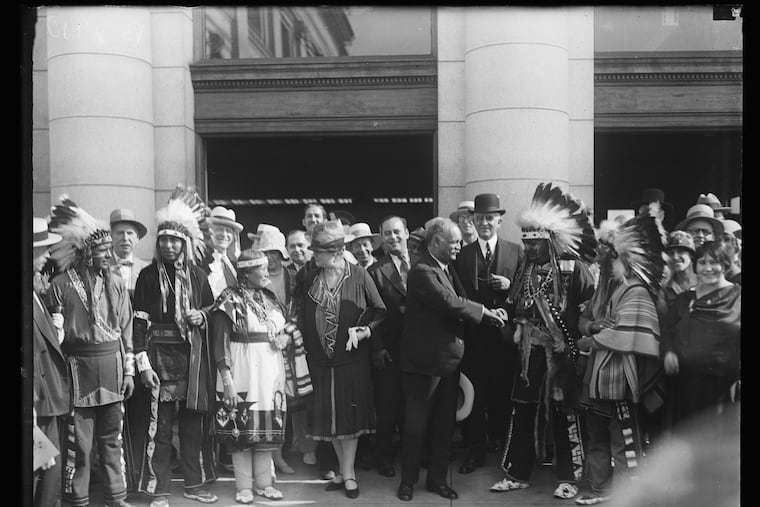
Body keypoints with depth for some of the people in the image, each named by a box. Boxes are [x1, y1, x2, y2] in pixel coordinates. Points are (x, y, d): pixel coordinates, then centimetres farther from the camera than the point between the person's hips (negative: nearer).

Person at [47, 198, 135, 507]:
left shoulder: (116, 285, 7)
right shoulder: (61, 284, -3)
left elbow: (126, 331, 10)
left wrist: (129, 370, 7)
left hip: (113, 365, 3)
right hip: (78, 366, -3)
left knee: (112, 438, 11)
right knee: (78, 441, 1)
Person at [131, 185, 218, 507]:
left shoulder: (198, 275, 9)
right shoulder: (149, 275, -1)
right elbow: (139, 321, -4)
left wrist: (202, 316, -4)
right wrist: (143, 362, -11)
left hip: (194, 356, 3)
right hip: (162, 355, -3)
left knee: (195, 421, 10)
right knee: (160, 424, -2)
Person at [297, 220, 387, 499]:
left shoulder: (359, 276, -8)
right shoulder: (310, 279, 3)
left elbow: (379, 311, -2)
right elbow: (303, 317, 10)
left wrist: (366, 330, -16)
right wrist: (307, 345, 0)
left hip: (351, 358, -4)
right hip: (320, 359, 4)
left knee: (349, 415, 3)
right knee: (329, 416, 10)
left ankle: (349, 473, 15)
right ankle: (344, 470, 25)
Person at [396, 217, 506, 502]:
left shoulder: (448, 269, 12)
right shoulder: (422, 272, -18)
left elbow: (458, 302, 14)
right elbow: (450, 303, -28)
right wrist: (483, 311, -16)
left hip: (449, 359, 8)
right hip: (424, 361, -8)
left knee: (445, 423, 14)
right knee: (417, 424, 4)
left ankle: (437, 479, 27)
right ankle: (408, 480, 19)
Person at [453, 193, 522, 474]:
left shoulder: (516, 251, 6)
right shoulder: (462, 254, 7)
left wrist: (510, 286, -13)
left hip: (504, 333, 0)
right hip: (472, 334, 0)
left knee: (502, 392, 7)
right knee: (473, 393, 1)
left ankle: (499, 442, 26)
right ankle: (474, 450, 11)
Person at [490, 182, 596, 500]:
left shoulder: (574, 268, -10)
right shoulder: (527, 269, 7)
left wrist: (576, 331, -14)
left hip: (562, 352, -5)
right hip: (530, 351, 5)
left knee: (564, 412, 5)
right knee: (522, 409, 7)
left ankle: (568, 477, 18)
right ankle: (517, 473, 18)